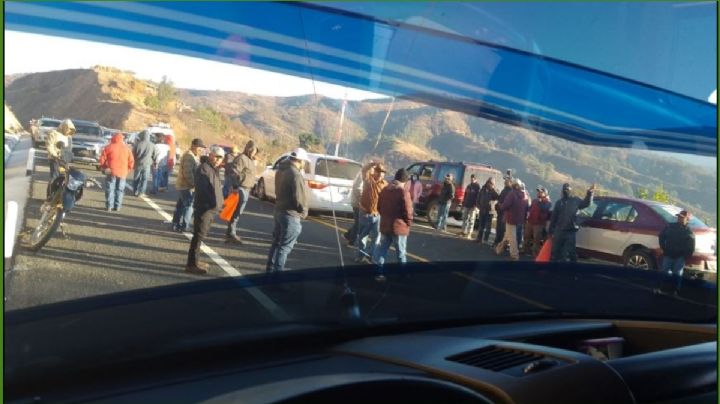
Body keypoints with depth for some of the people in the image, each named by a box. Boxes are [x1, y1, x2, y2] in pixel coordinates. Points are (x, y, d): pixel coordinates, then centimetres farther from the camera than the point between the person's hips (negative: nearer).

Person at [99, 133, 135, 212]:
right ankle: (117, 206, 9)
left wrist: (103, 168, 14)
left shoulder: (109, 147, 1)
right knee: (120, 190, 9)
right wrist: (127, 169, 20)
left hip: (111, 171, -2)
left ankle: (109, 206, 1)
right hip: (122, 172, 2)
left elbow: (102, 159, -1)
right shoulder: (127, 148, 9)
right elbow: (131, 161, 8)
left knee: (110, 189, 4)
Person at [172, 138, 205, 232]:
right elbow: (188, 173, -25)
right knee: (189, 206, -5)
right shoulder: (189, 156, -19)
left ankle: (176, 224, 22)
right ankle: (185, 226, -2)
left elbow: (194, 170, 21)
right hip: (187, 186, -10)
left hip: (184, 185, 10)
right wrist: (193, 184, -22)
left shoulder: (193, 156, 15)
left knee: (180, 205, 14)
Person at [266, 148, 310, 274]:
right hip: (291, 214, -9)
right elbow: (299, 197, -24)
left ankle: (270, 267, 29)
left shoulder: (281, 170, 9)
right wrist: (304, 212, -6)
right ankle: (278, 271, 0)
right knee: (285, 246, -2)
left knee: (277, 242, 20)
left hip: (278, 210, 9)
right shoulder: (295, 174, -21)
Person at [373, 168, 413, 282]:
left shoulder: (384, 190, 6)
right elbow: (407, 211, -17)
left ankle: (379, 273, 12)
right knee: (401, 252, 6)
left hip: (385, 225, 6)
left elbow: (379, 207, 13)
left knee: (382, 249, 12)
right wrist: (409, 223, -1)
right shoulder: (404, 192, -17)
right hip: (399, 226, -6)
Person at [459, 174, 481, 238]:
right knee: (465, 218, 8)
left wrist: (476, 205, -20)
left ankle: (469, 233, -5)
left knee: (471, 220, -5)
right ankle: (464, 232, 14)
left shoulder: (477, 187, -4)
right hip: (466, 205, 7)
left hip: (473, 206, -7)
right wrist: (463, 204, 13)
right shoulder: (468, 186, 17)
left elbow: (478, 196, -12)